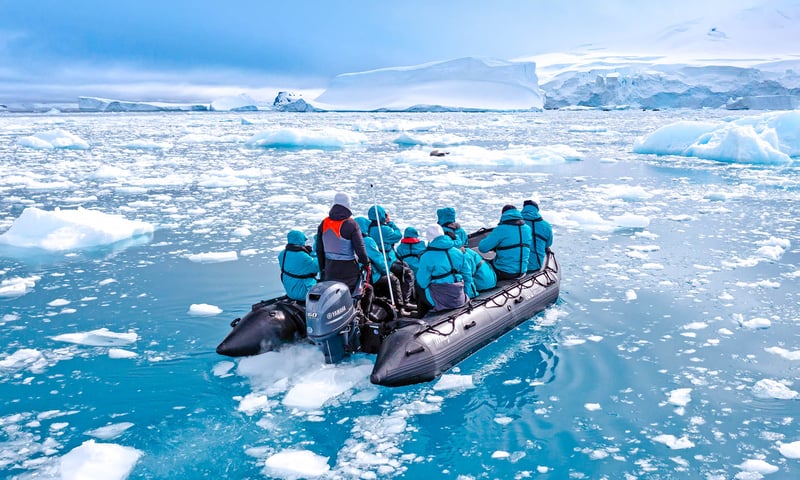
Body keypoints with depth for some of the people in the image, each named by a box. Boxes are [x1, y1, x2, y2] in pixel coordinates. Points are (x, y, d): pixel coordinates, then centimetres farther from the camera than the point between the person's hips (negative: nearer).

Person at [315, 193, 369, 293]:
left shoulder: (324, 223, 3)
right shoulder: (351, 224, -14)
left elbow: (319, 249, 9)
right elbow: (359, 248, -12)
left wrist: (322, 268, 19)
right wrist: (366, 262, 5)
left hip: (330, 269, 5)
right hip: (348, 269, -5)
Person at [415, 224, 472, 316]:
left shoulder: (426, 257, -12)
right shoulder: (457, 252, 4)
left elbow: (423, 283, -9)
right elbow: (468, 276, 8)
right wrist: (462, 291, 21)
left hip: (440, 301, -5)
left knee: (419, 288, 24)